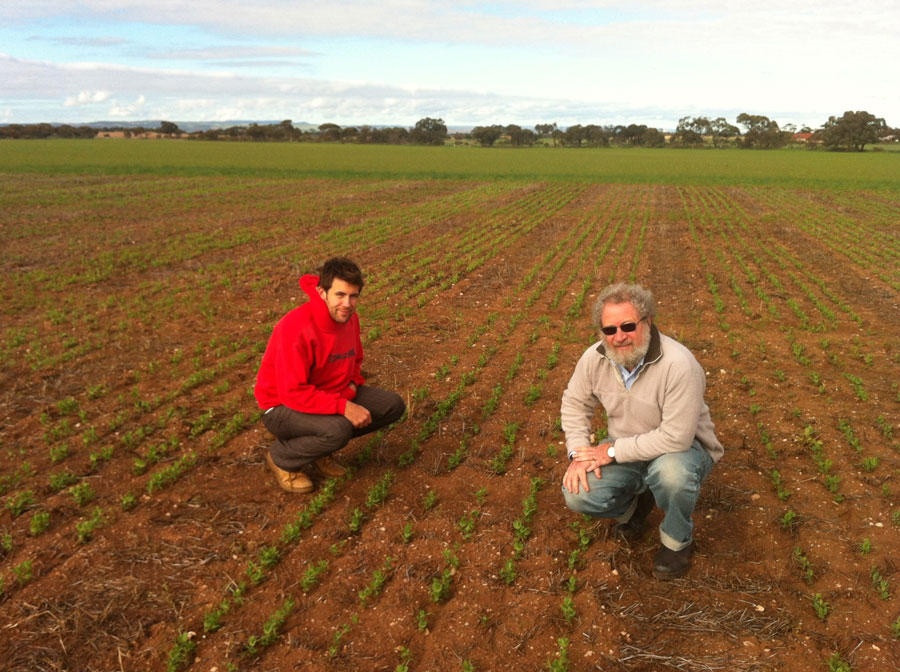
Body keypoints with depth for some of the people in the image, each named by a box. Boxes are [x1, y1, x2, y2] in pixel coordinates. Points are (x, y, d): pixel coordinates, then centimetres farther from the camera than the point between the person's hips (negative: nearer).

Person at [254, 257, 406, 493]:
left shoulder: (349, 317, -5)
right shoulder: (296, 328, -30)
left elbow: (354, 360, 14)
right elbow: (293, 393, -31)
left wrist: (353, 384, -7)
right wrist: (344, 407, -32)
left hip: (332, 394, 8)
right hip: (283, 407, -8)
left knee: (393, 405, -3)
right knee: (338, 429, -36)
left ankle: (321, 448, 9)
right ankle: (282, 458, -4)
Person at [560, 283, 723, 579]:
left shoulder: (679, 364, -31)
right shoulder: (595, 358, -13)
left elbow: (676, 437, -32)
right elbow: (575, 402, 3)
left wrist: (613, 451, -25)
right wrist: (579, 452, -11)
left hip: (683, 448, -4)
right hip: (625, 452, 5)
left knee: (671, 471, -40)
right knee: (577, 495, -18)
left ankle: (676, 540, -5)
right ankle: (637, 502, 16)